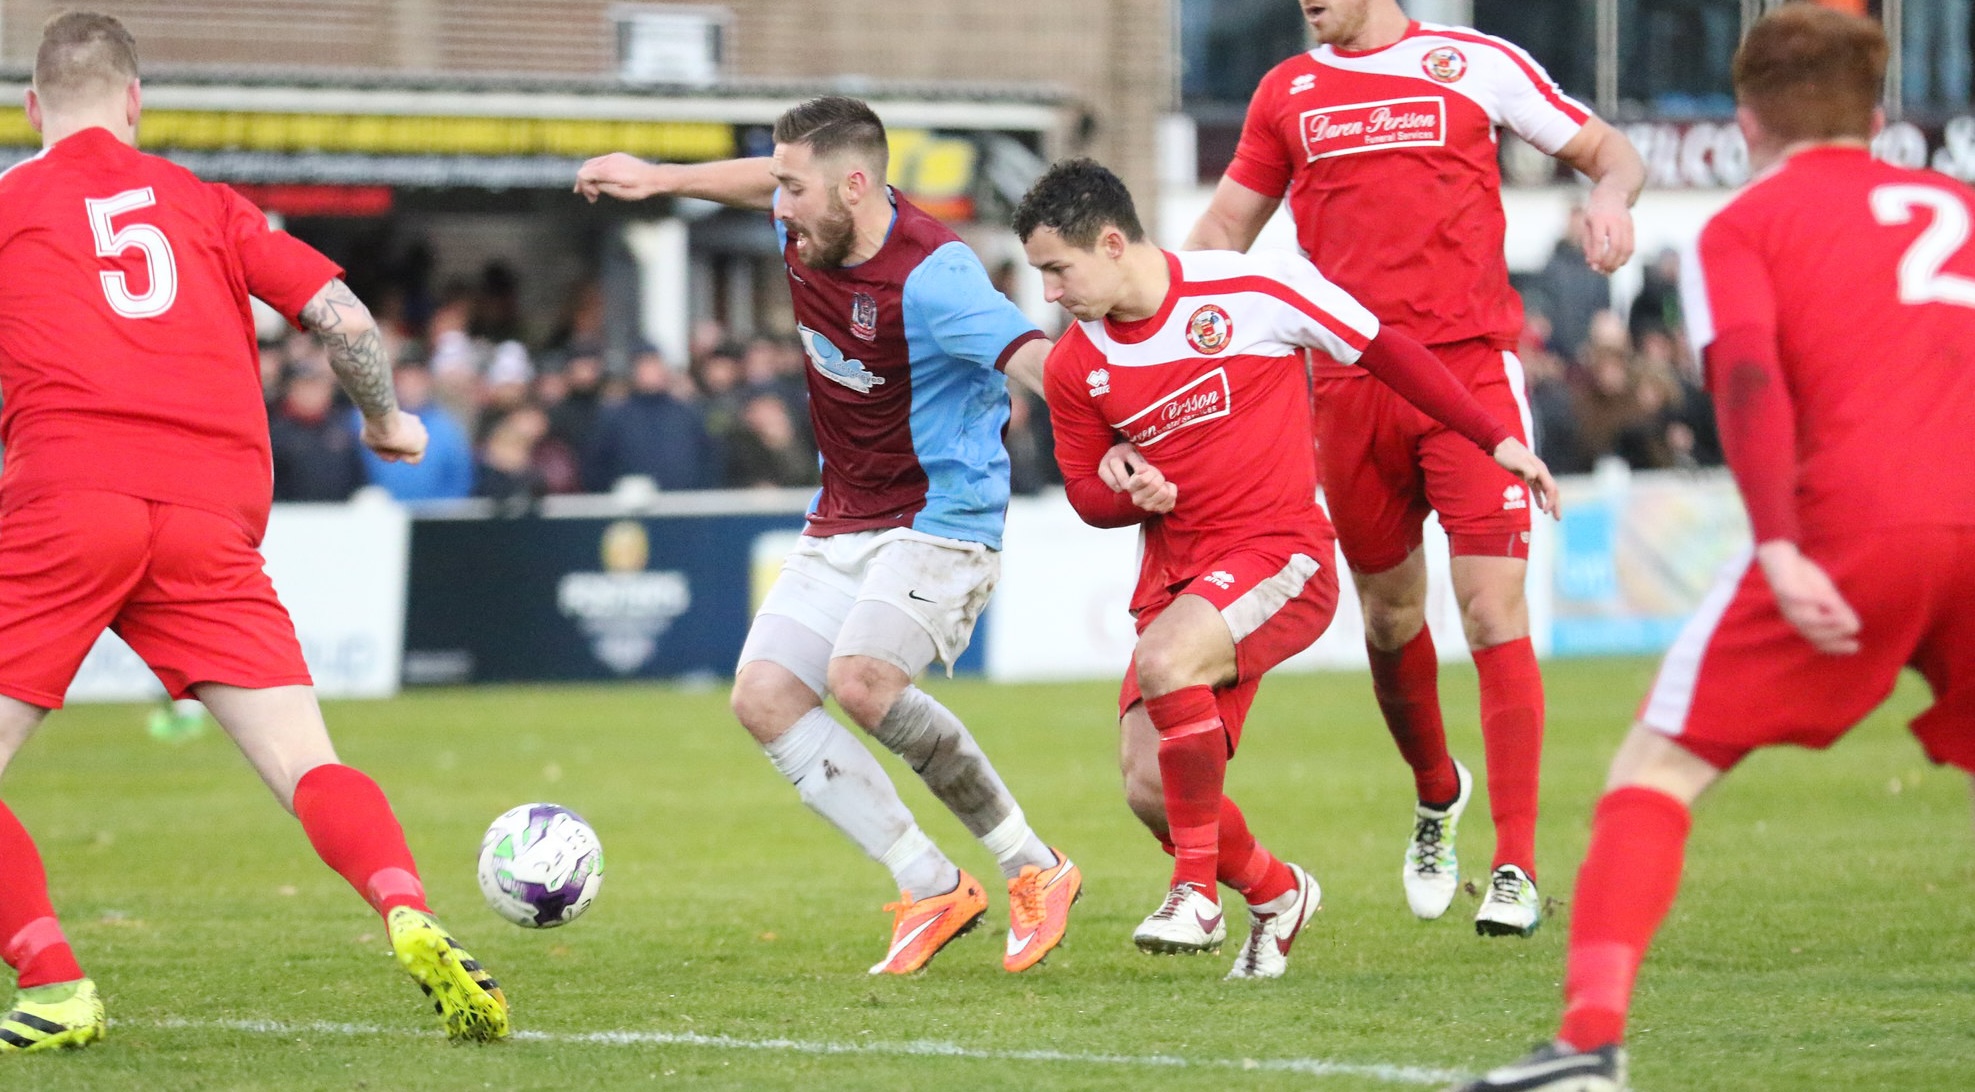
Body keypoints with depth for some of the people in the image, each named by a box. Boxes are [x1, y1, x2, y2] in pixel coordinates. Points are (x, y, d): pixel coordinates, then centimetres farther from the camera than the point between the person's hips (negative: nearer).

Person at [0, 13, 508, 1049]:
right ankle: (412, 920, -27)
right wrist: (387, 420, 31)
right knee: (309, 767, -1)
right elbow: (344, 318, 14)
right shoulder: (201, 200, 20)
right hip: (213, 520, 2)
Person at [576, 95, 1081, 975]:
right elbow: (765, 181, 24)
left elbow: (1037, 360, -37)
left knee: (861, 680, -30)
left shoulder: (930, 276, -26)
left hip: (940, 516, -9)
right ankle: (933, 890, 1)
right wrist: (659, 178, 33)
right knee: (763, 696, -2)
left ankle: (1035, 870, -15)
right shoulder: (808, 230, -1)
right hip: (842, 523, 9)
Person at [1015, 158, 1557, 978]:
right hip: (1176, 572, 6)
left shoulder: (1254, 288, -9)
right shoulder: (1074, 368, 4)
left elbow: (1384, 352, 0)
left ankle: (1198, 890, -18)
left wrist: (1495, 439, 0)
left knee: (1163, 662, -33)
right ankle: (1275, 894, 24)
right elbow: (1086, 494, 16)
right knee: (1149, 789, -7)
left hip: (1280, 551, -6)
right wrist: (1131, 493, -9)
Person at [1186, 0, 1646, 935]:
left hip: (1470, 366, -4)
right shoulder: (1288, 92, 13)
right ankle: (1437, 799, 38)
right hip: (1349, 384, 4)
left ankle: (1516, 870, -12)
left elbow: (1608, 150, 10)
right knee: (1388, 614, 10)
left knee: (1492, 608, -13)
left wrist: (1610, 195, -13)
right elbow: (1224, 226, 21)